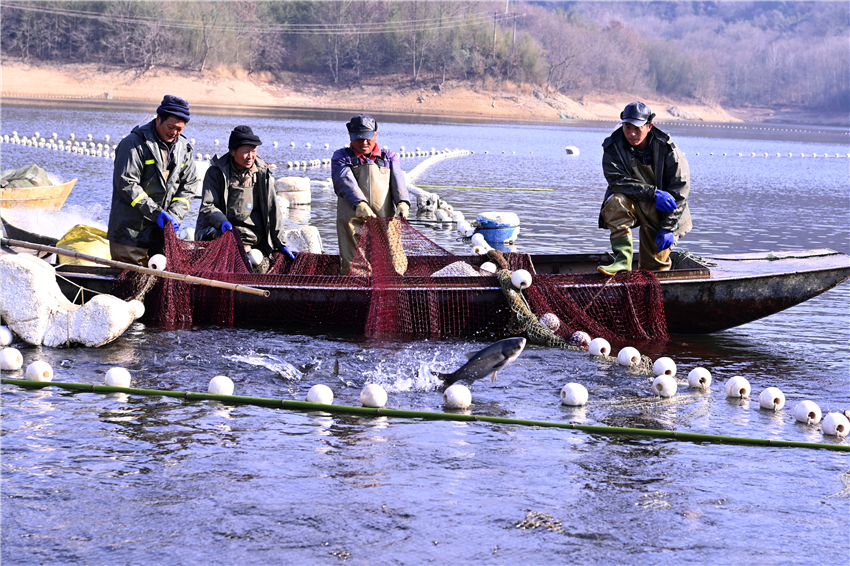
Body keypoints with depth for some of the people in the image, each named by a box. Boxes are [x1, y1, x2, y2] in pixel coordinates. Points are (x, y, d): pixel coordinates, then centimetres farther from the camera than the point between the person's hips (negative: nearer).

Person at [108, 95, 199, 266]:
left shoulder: (183, 148, 9)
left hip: (162, 232, 6)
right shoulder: (134, 144, -10)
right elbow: (126, 184, -16)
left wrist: (175, 215, -7)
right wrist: (155, 212, -20)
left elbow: (189, 185, 10)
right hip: (130, 232, -5)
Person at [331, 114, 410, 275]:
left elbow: (397, 180, 2)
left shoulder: (388, 157, 21)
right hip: (353, 223, -2)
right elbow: (346, 182, -7)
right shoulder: (341, 157, 14)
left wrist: (402, 202, -21)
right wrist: (359, 204, -28)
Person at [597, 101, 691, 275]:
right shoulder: (613, 147, -11)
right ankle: (623, 259, -32)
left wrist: (668, 228, -19)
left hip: (660, 211, -1)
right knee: (615, 202, -34)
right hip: (631, 202, 1)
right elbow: (618, 181, -21)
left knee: (655, 267, -5)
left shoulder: (666, 149, -15)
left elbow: (679, 191, -13)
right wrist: (652, 193, -32)